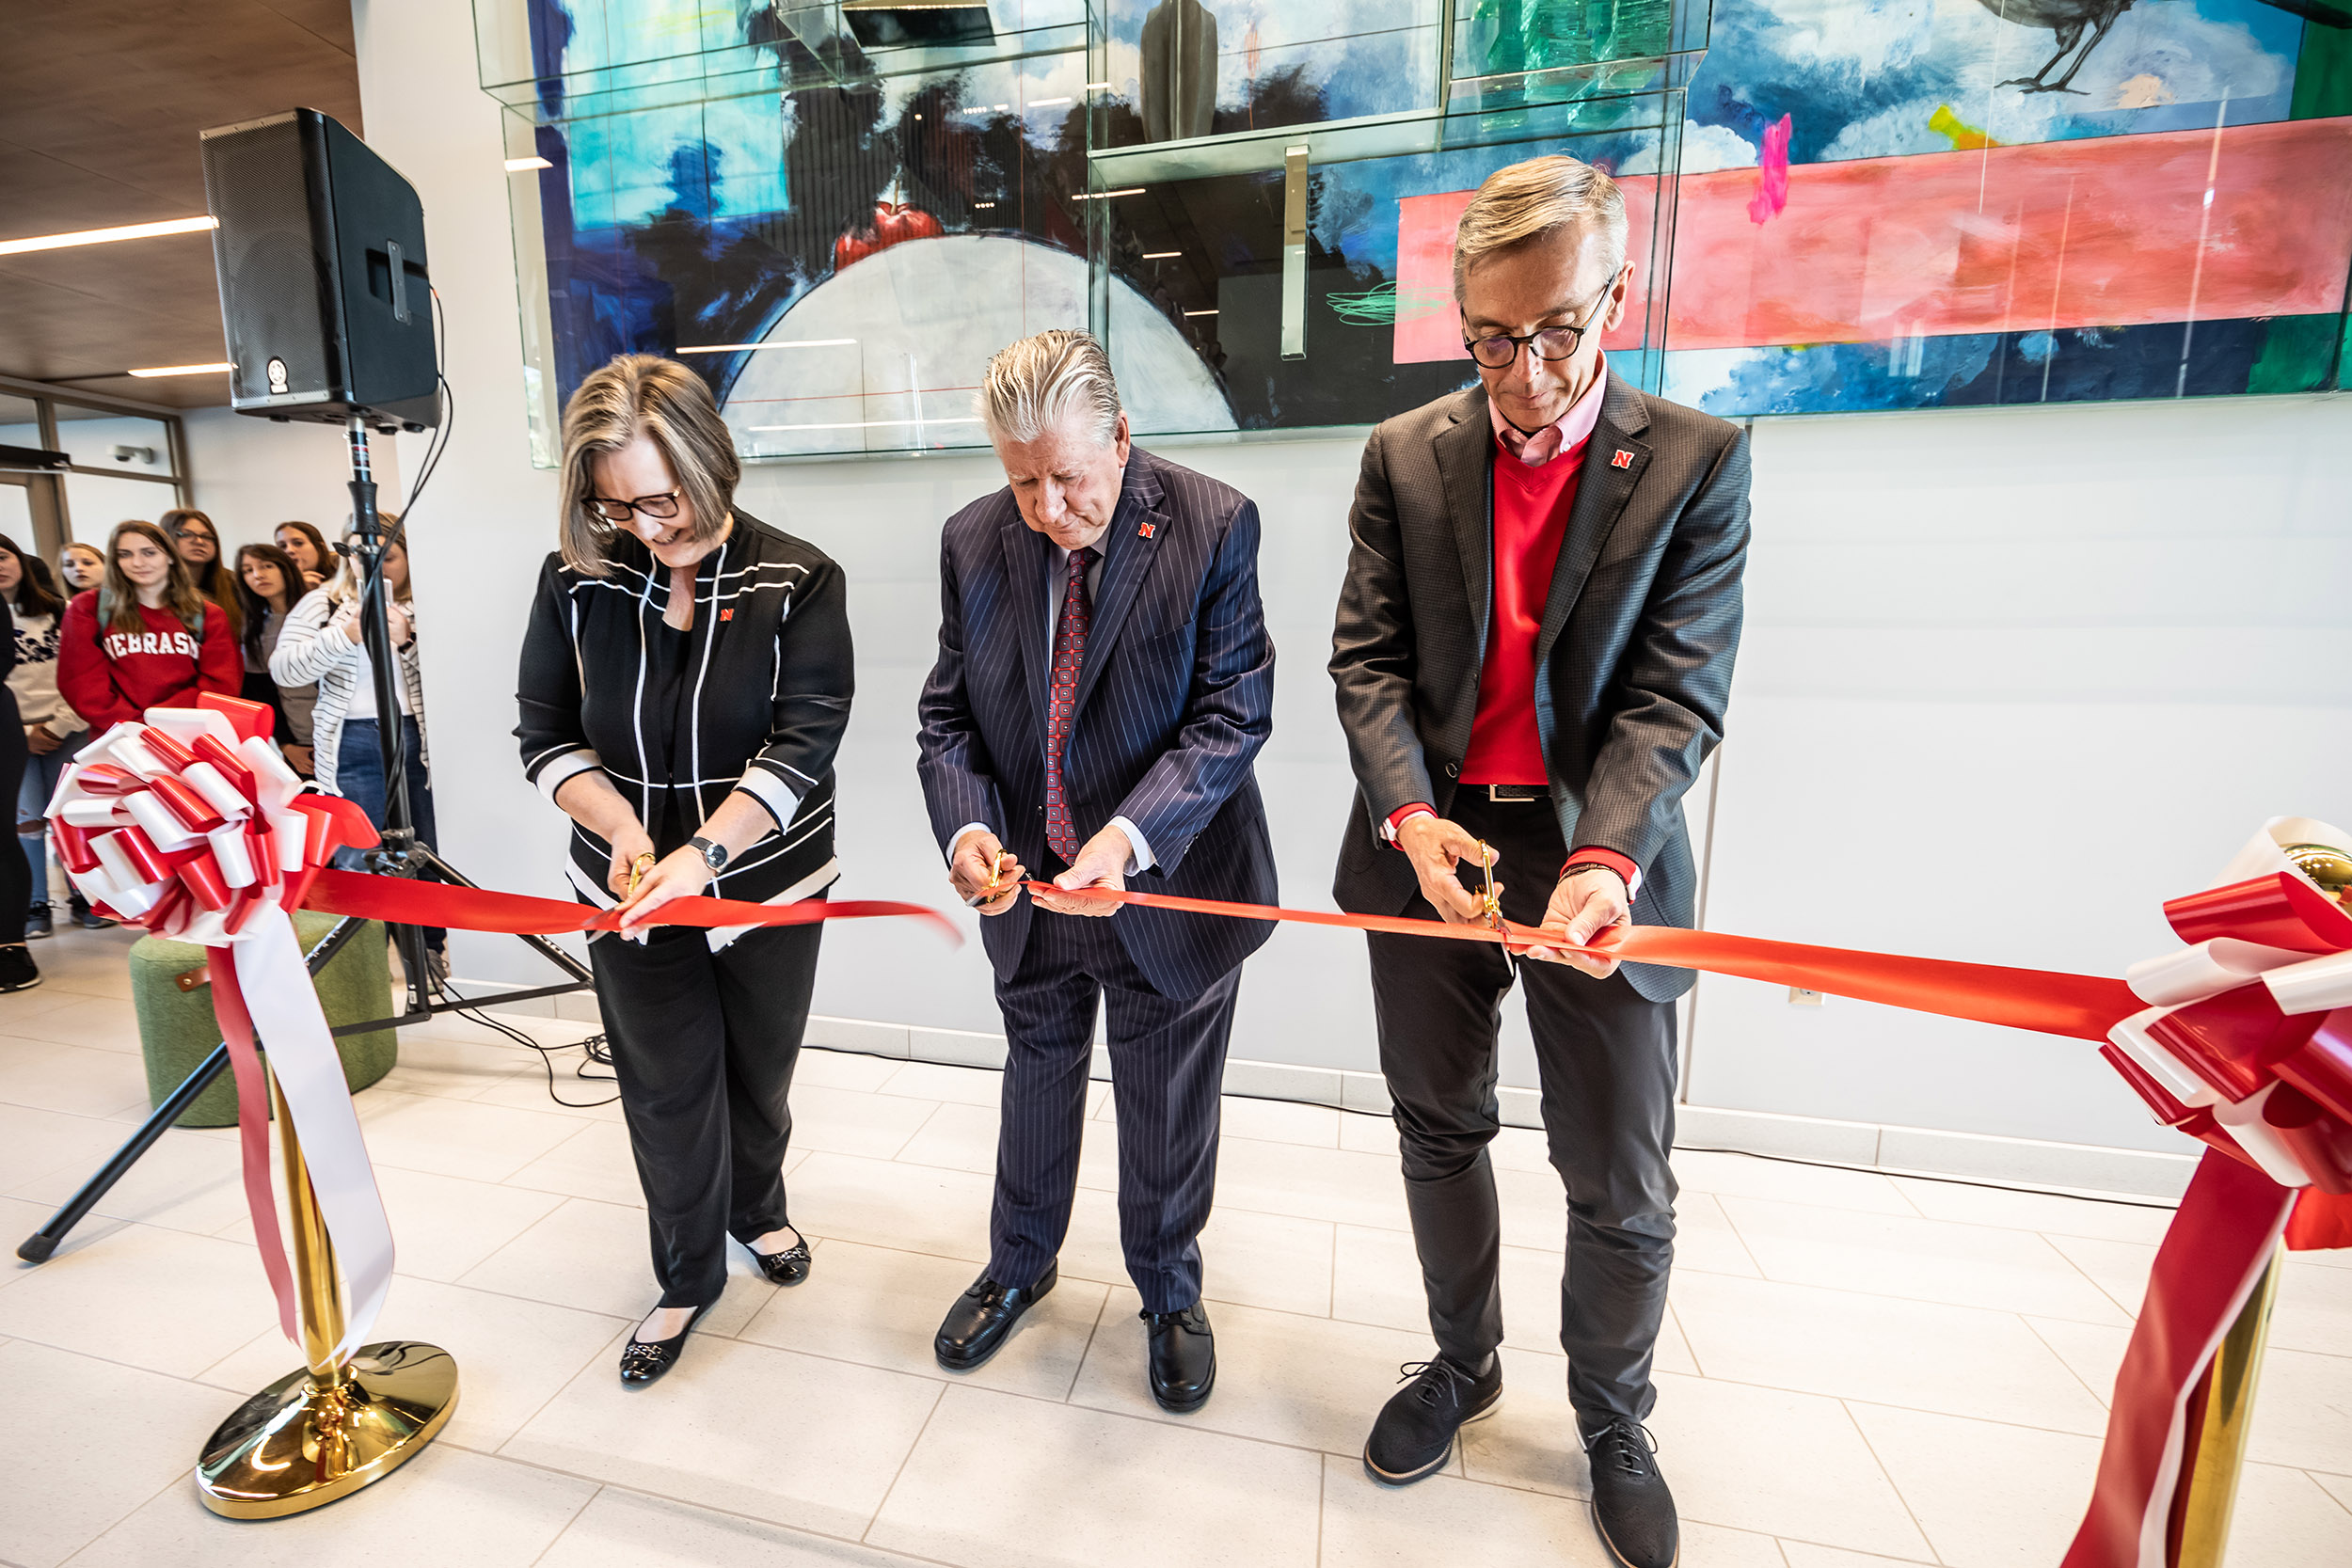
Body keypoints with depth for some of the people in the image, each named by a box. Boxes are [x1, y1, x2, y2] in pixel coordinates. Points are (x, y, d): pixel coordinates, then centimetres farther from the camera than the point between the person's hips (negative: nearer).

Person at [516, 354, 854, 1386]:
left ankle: (757, 1208, 48)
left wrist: (701, 852, -30)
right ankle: (687, 1278, 35)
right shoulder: (577, 582, -4)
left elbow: (803, 742, -20)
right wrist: (621, 827, -18)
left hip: (770, 884, -1)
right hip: (629, 893, 2)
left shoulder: (797, 582, -12)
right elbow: (547, 736, 0)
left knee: (759, 1069, 18)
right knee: (666, 1087, 12)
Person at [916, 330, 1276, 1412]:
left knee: (1167, 1111, 17)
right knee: (1037, 1079, 24)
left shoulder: (1214, 527, -14)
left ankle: (1169, 1293, 47)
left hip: (1168, 887, -3)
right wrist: (967, 825, -19)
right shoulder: (974, 542, -3)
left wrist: (1130, 833, -30)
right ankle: (1019, 1264, 53)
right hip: (1029, 886, 4)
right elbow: (949, 715, 0)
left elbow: (1233, 714, -17)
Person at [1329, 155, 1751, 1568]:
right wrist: (1410, 814, -17)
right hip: (1430, 848, 2)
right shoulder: (1405, 455, 4)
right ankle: (1464, 1361, 44)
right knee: (1440, 1135, 17)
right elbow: (1367, 658, -2)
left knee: (1622, 1186, 11)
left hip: (1601, 855, -1)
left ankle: (1613, 1415, 41)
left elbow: (1677, 693, -9)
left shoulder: (1696, 462, -1)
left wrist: (1606, 858, -25)